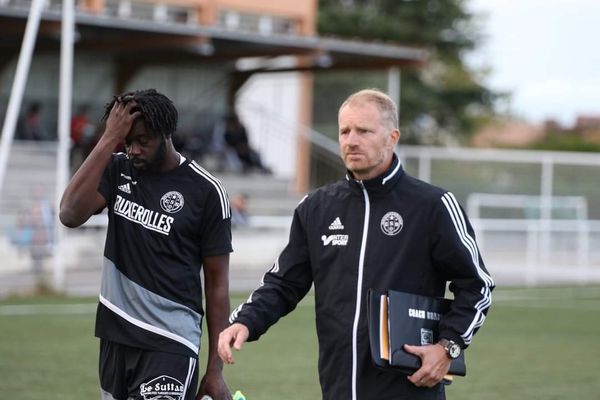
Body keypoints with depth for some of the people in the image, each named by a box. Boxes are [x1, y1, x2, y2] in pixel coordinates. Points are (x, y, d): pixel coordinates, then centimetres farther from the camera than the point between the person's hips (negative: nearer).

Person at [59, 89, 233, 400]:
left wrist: (215, 369, -5)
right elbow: (70, 215, -15)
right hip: (115, 334, 5)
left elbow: (217, 284, -3)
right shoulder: (116, 170, 3)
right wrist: (108, 140, -16)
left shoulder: (205, 190, -7)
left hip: (169, 343, -5)